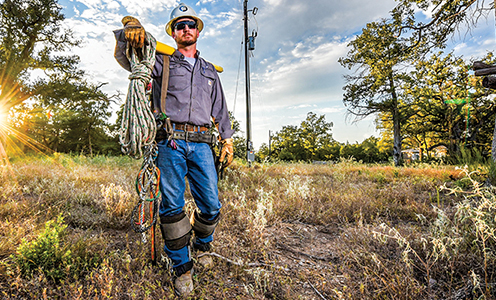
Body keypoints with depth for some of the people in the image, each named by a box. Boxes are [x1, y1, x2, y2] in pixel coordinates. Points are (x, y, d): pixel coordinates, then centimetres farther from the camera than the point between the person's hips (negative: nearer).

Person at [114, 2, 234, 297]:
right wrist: (131, 26, -10)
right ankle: (182, 266, 15)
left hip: (201, 143, 3)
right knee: (172, 205, -2)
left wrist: (228, 139, 16)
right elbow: (123, 55, 10)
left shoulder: (210, 70, 24)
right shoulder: (161, 61, 16)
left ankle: (202, 243, 32)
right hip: (170, 142, -2)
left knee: (212, 205, 1)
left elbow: (220, 109, 23)